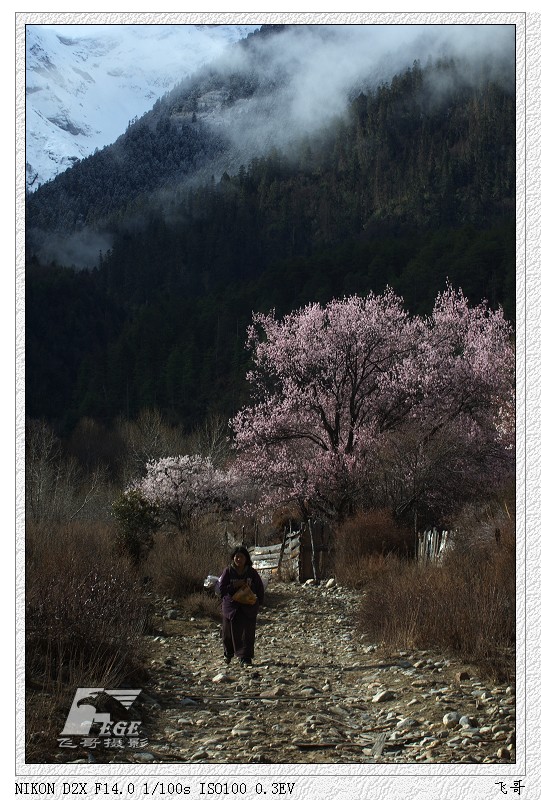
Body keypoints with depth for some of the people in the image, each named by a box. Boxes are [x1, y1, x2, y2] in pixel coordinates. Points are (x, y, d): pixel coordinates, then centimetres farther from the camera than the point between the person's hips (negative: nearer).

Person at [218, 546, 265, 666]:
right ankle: (228, 653, 33)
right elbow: (221, 588, -5)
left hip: (249, 607, 0)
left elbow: (260, 589, 10)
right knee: (231, 632, 7)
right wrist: (234, 586, -18)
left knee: (247, 632, -8)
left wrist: (258, 602, 3)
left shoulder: (251, 572, 1)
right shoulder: (228, 571, -3)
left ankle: (246, 657, -6)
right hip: (231, 606, 0)